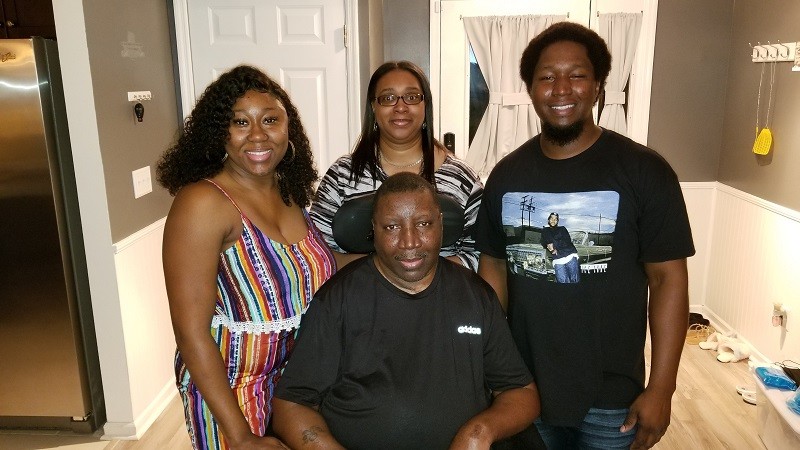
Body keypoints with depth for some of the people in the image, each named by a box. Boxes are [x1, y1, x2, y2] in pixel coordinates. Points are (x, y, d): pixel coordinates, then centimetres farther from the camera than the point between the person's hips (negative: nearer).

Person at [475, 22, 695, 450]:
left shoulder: (644, 171, -10)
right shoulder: (506, 174, -1)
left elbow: (668, 278, -9)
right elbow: (494, 268, 5)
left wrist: (660, 389, -11)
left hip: (611, 401, -2)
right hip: (524, 390, 3)